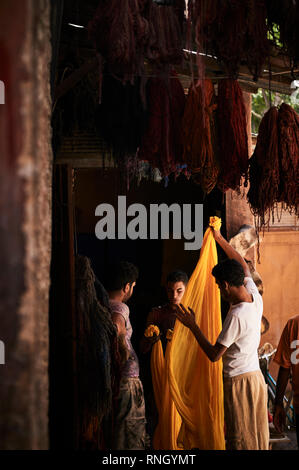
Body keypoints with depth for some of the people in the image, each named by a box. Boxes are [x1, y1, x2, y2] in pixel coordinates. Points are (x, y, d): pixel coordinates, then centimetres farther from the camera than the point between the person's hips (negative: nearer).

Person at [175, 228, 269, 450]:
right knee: (259, 438, 13)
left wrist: (192, 325, -10)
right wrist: (220, 239, 21)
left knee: (242, 442, 0)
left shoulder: (236, 316, -23)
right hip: (257, 376, 8)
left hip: (239, 381, -8)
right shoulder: (256, 298, -2)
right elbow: (244, 267, 18)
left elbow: (214, 355, -17)